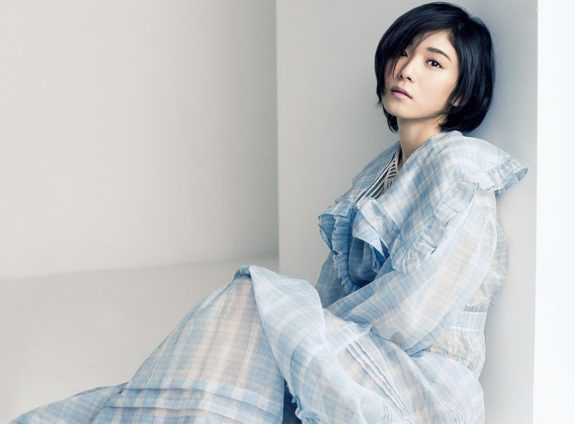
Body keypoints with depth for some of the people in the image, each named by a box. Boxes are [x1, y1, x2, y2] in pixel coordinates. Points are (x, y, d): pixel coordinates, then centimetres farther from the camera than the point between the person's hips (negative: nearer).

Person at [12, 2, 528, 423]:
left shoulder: (457, 165, -12)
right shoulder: (383, 168, 17)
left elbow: (410, 313, -19)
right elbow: (338, 281, 12)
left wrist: (295, 330, -9)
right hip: (360, 357, 7)